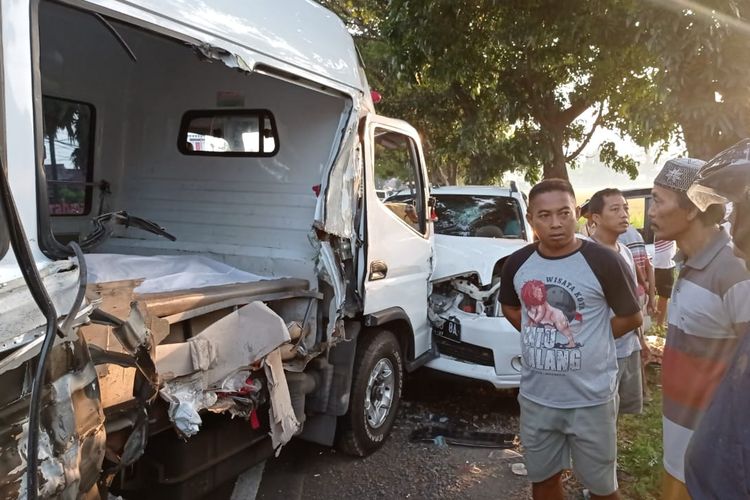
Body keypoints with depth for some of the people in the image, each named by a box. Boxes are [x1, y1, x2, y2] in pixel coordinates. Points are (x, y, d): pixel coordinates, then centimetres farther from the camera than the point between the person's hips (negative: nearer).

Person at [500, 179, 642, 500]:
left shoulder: (603, 263, -15)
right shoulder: (517, 264, -3)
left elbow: (632, 317, -2)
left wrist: (588, 340, -3)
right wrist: (542, 336, 4)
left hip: (591, 399, -3)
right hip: (536, 397, 4)